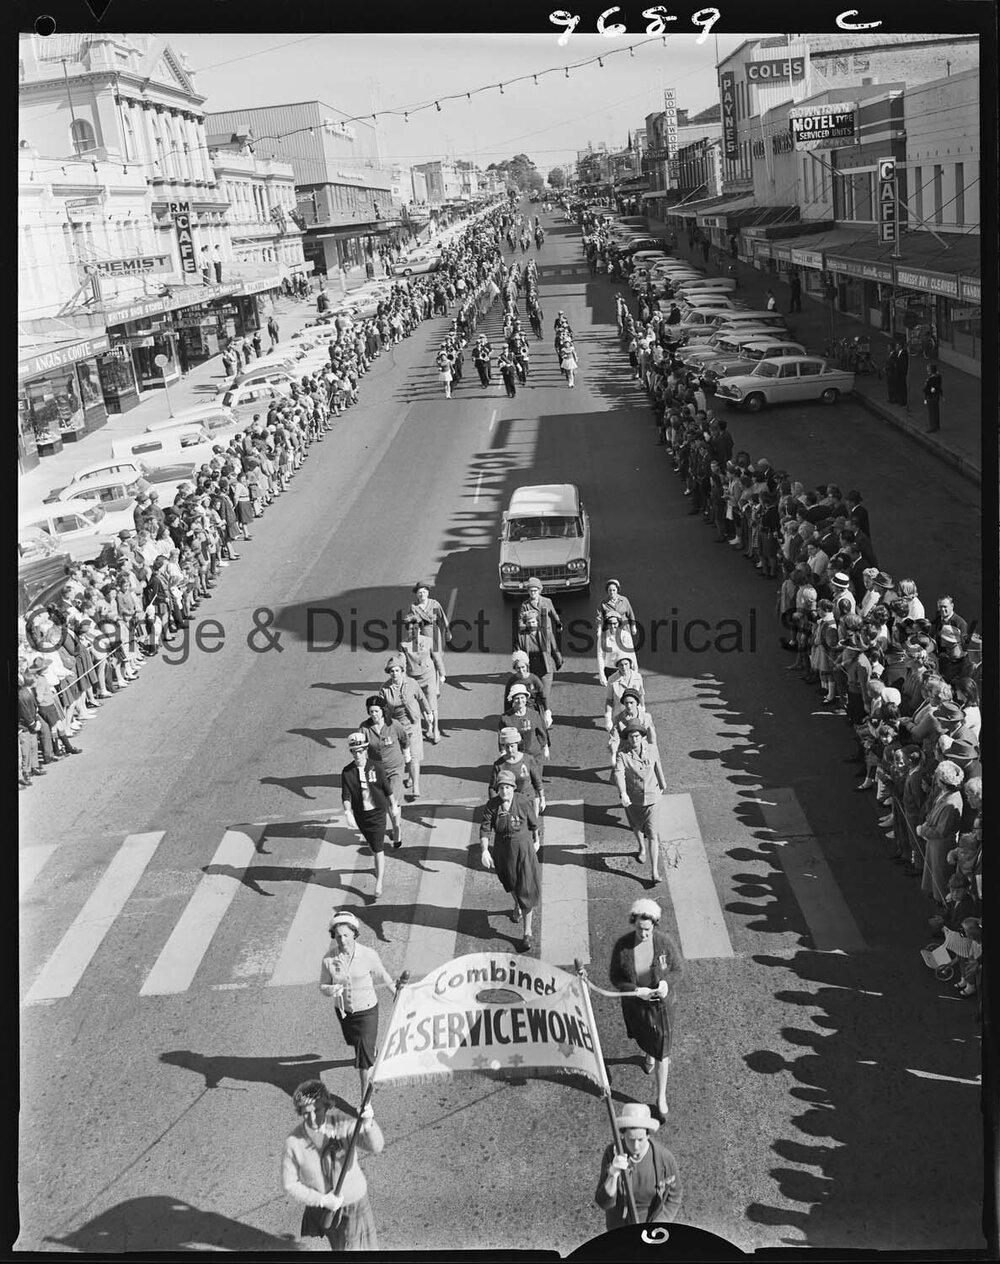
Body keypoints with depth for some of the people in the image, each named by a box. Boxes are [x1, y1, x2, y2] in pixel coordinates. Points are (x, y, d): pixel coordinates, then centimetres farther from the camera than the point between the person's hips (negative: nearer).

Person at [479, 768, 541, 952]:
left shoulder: (524, 803, -18)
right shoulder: (492, 805, -14)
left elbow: (533, 823, -1)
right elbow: (485, 829, -15)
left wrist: (536, 841, 13)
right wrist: (484, 850, -29)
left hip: (523, 848, -3)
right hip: (502, 850, 3)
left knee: (526, 890, -5)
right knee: (509, 882, 26)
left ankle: (527, 933, 2)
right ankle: (517, 906, 59)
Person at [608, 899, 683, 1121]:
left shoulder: (664, 942, -22)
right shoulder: (622, 946, -22)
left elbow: (678, 968, -8)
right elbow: (615, 977, -12)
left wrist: (667, 983, -28)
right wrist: (636, 991, -26)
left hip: (661, 1003, -1)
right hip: (634, 1003, 1)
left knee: (661, 1050, 4)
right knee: (642, 1036, 28)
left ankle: (661, 1098, 22)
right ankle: (648, 1054, 65)